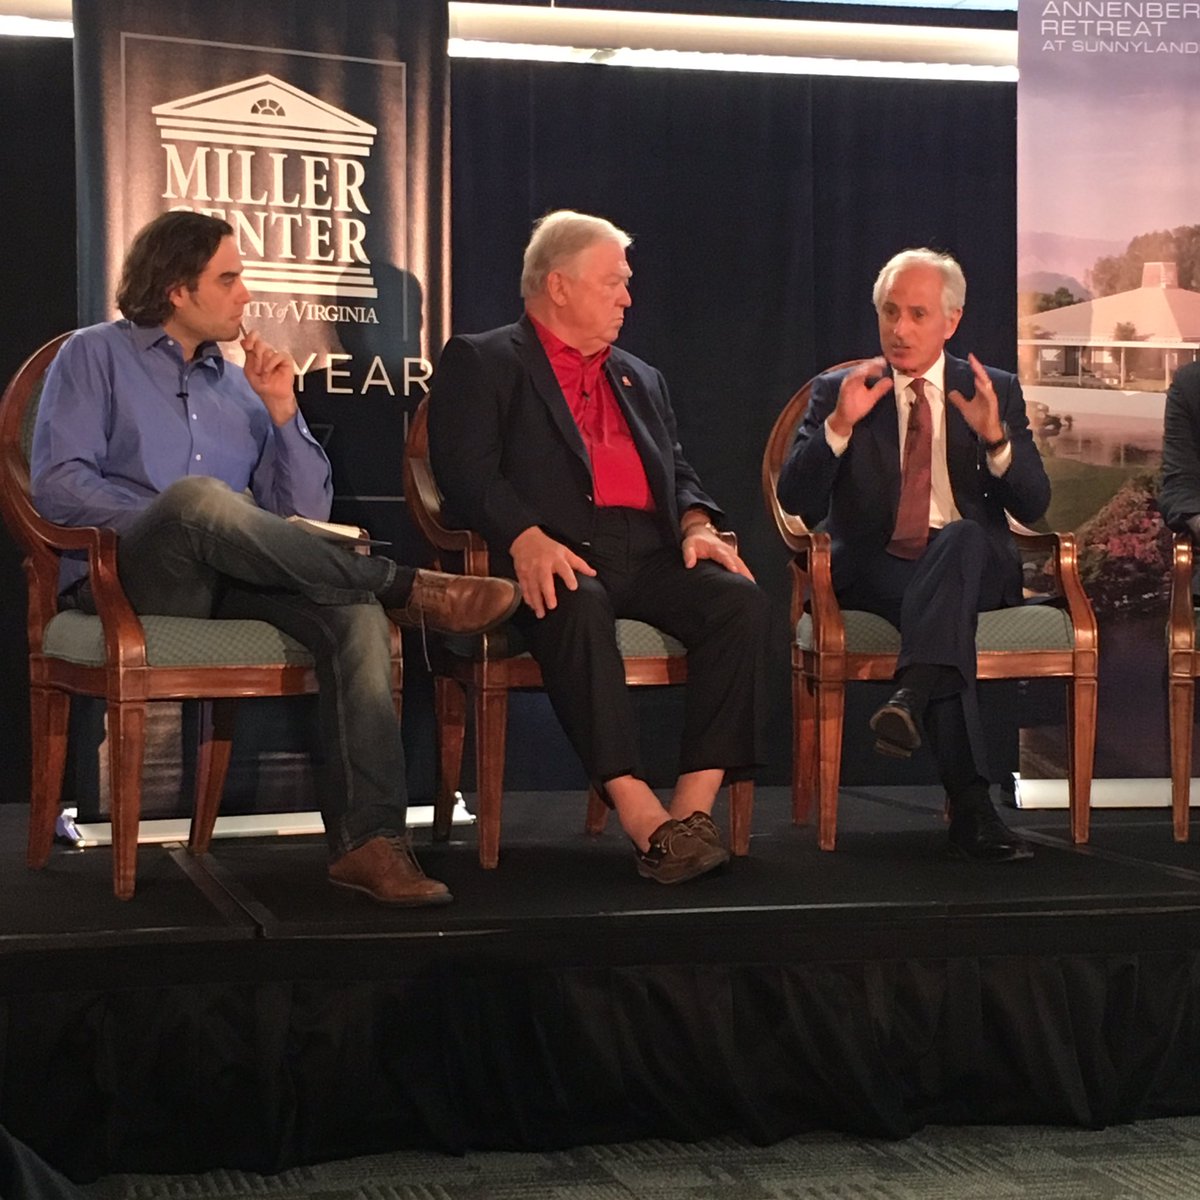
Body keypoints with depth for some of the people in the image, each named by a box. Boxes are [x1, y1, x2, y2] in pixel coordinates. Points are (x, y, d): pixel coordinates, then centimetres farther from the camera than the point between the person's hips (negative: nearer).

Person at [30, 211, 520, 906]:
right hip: (128, 576, -4)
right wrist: (176, 523, -13)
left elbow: (306, 513, 17)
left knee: (354, 610, -29)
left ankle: (368, 839, -40)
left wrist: (281, 410, 5)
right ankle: (408, 590, -25)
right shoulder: (96, 357, 12)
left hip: (228, 582, 4)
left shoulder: (241, 387, 25)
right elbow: (58, 483, -3)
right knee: (197, 496, -38)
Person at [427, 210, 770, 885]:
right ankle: (644, 819, -42)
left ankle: (695, 806, -30)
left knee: (740, 599, -24)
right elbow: (466, 469, -4)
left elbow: (680, 475, 25)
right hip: (559, 557, -5)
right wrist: (527, 538, -22)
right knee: (580, 606, -39)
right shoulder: (481, 362, 11)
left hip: (650, 554, 6)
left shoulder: (641, 380, 31)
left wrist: (697, 525, 0)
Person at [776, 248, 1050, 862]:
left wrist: (996, 438, -15)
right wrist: (840, 424, -15)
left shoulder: (996, 392, 13)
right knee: (950, 609, -34)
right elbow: (797, 503, -1)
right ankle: (970, 805, -41)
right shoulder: (836, 392, 10)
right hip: (874, 573, -1)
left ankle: (912, 695, -52)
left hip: (973, 564, 1)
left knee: (960, 538, -35)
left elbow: (1032, 506, 3)